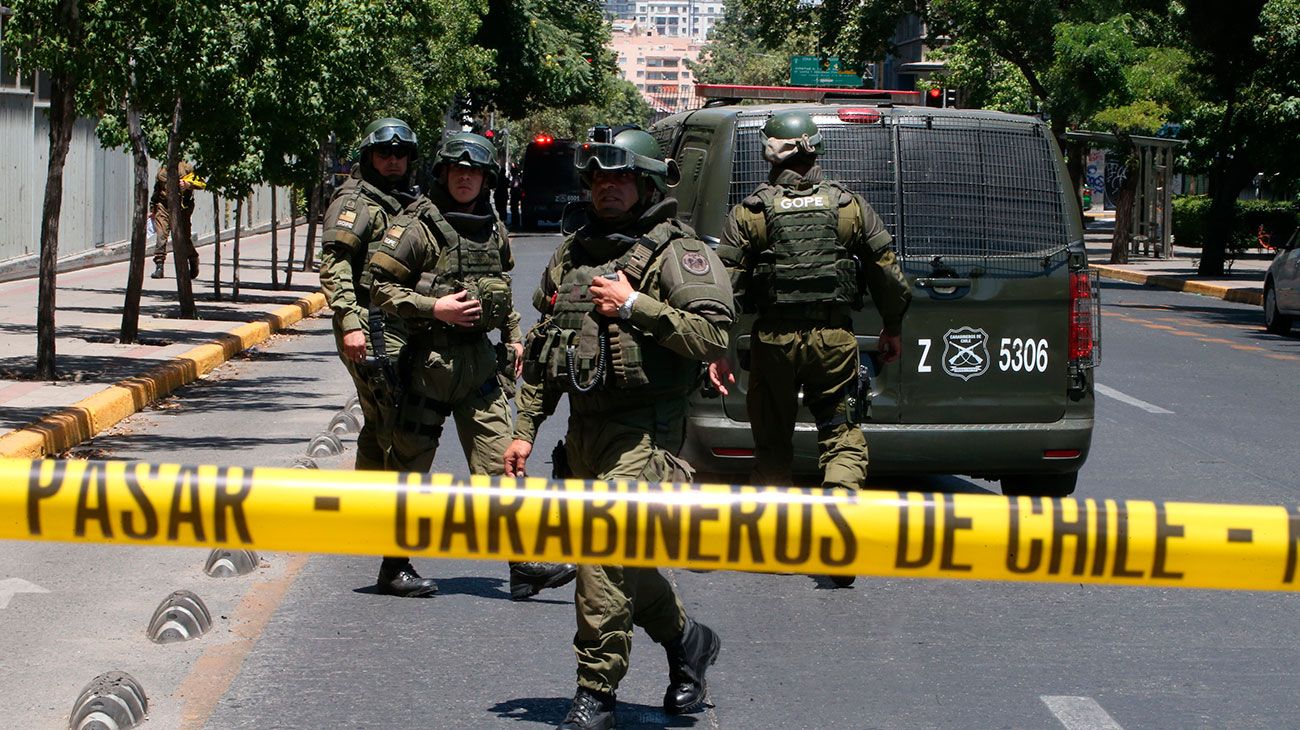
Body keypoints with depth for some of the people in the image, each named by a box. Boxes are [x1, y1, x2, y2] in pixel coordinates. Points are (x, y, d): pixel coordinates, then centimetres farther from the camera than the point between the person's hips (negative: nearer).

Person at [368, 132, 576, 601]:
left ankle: (524, 565, -6)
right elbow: (382, 287, -10)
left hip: (479, 357, 5)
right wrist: (434, 308, -17)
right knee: (411, 462, 4)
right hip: (429, 358, -5)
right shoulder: (416, 227, -7)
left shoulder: (493, 229, 12)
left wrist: (512, 337, 18)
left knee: (500, 460, -2)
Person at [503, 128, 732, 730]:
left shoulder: (676, 253, -4)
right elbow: (541, 347, 20)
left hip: (643, 431, -7)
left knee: (604, 550, -15)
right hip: (585, 427, 7)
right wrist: (526, 429, 15)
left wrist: (635, 305, -17)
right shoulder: (571, 254, 16)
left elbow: (714, 336, -16)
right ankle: (687, 639, 36)